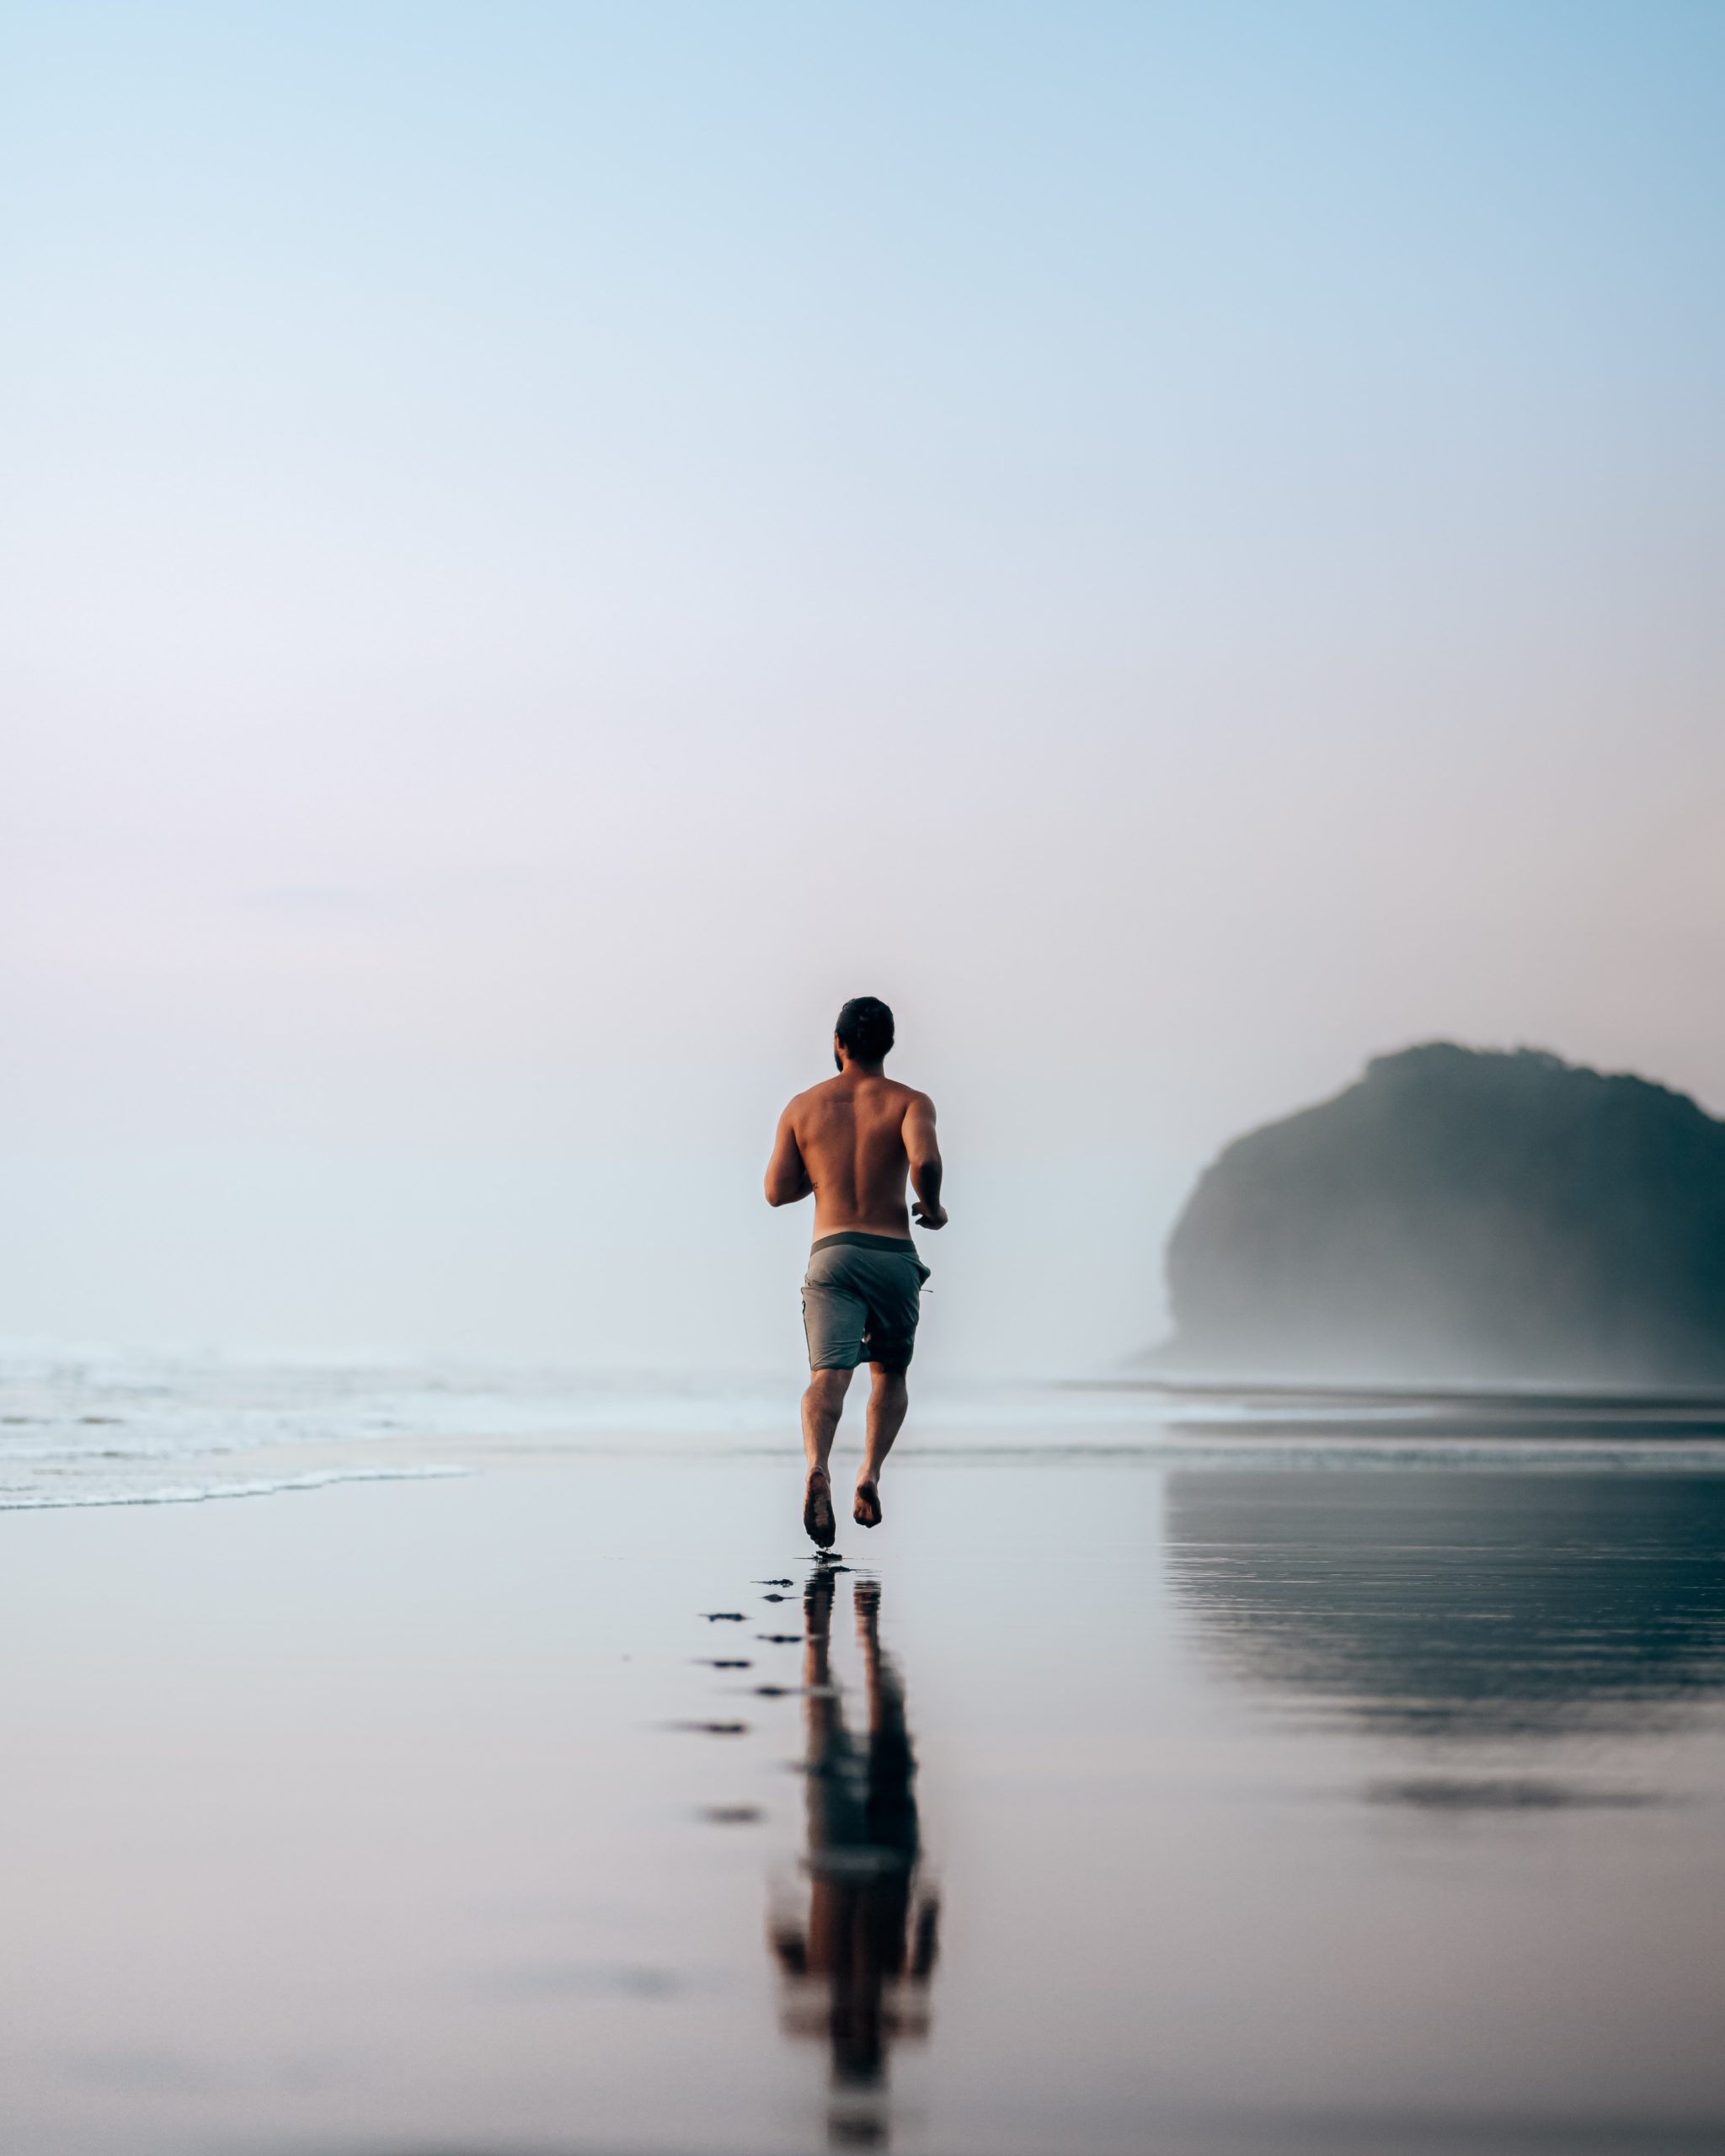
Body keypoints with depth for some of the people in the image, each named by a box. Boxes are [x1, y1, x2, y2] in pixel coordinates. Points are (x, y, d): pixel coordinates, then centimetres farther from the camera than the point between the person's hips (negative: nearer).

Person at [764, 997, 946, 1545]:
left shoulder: (803, 1107, 10)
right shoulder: (909, 1102, 3)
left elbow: (777, 1191, 9)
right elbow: (925, 1160, -17)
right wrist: (932, 1207, 2)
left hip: (832, 1254, 0)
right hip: (894, 1255, 0)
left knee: (828, 1374, -13)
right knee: (890, 1375, 20)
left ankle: (818, 1469, -41)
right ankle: (870, 1474, 0)